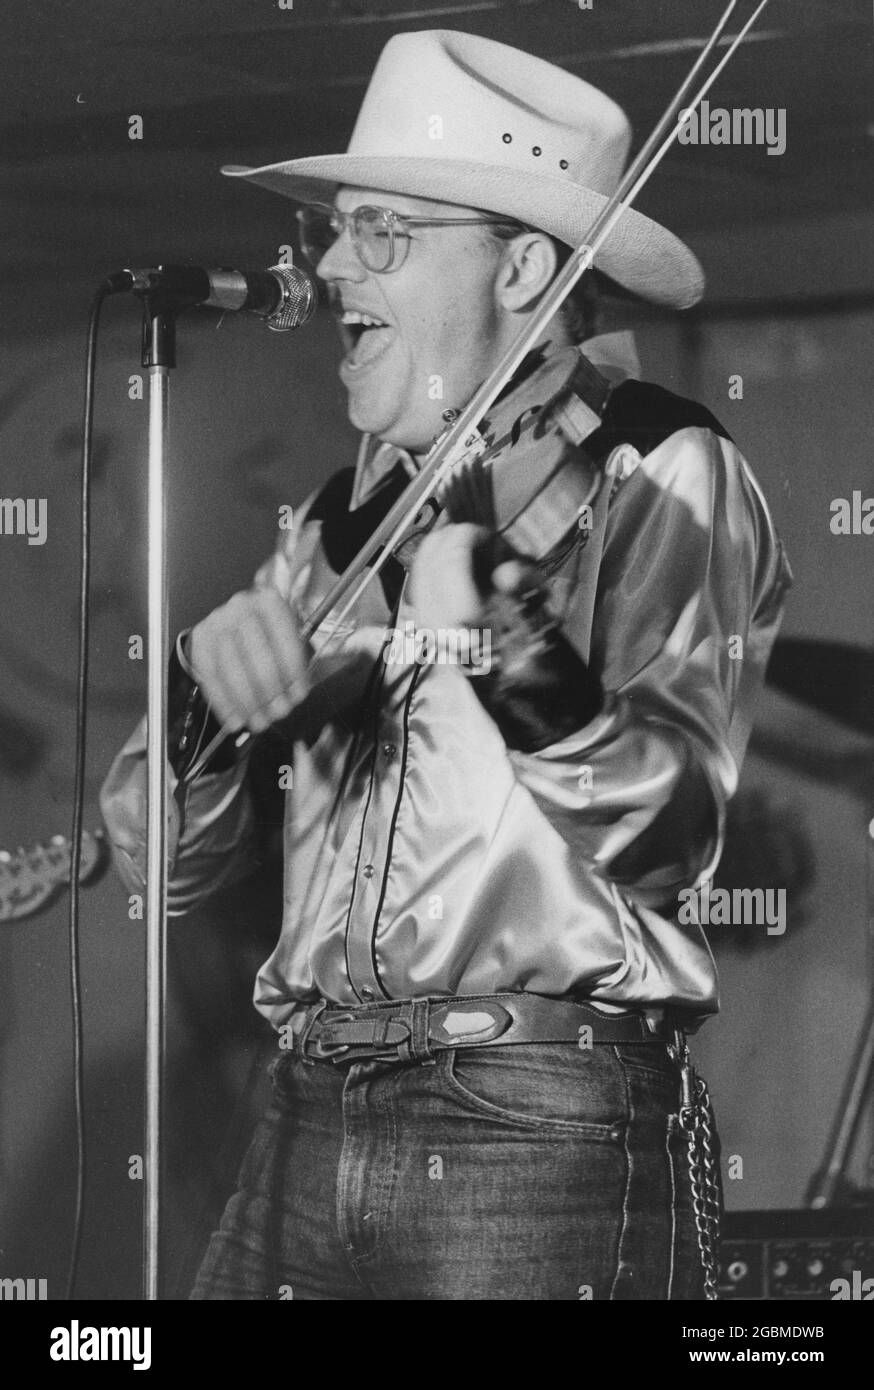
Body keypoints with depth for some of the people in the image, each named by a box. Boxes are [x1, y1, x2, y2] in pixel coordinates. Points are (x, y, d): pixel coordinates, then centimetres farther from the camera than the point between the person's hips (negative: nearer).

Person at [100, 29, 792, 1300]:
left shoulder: (668, 479, -2)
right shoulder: (346, 518, 14)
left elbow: (665, 835, -15)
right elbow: (164, 858, 9)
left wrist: (501, 626, -27)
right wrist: (205, 709, -10)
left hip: (546, 1137, -5)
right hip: (310, 1125, 5)